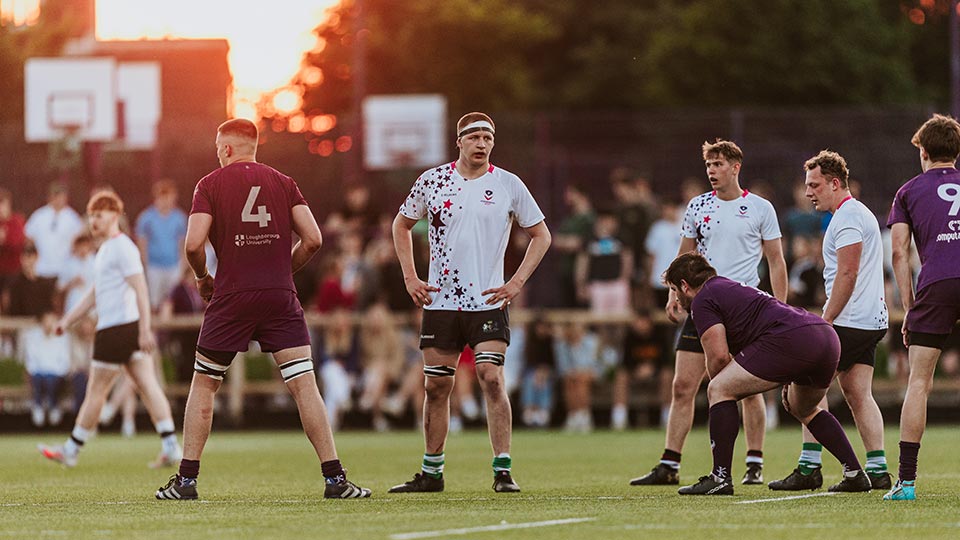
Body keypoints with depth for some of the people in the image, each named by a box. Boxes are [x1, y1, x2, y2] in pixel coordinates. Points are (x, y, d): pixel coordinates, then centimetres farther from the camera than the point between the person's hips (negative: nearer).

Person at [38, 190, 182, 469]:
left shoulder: (122, 248, -11)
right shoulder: (106, 249, 21)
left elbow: (140, 290, -18)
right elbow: (94, 294, 29)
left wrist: (145, 330, -24)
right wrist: (67, 320, 24)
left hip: (118, 328, -10)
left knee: (96, 391, -1)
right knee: (148, 386, 2)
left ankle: (71, 449, 7)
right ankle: (170, 446, -4)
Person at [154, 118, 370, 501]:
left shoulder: (210, 184, 2)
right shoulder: (283, 183, 9)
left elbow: (193, 243, -9)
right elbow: (313, 239, 1)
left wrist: (203, 277, 10)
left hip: (232, 297, -1)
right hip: (281, 297, 1)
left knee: (203, 384, 12)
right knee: (304, 385, -2)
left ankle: (186, 479, 12)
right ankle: (335, 478, -9)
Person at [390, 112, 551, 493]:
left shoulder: (508, 185, -1)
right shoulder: (432, 181, 3)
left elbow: (541, 235, 8)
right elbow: (402, 225, 18)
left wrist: (517, 283, -2)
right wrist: (410, 278, 8)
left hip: (488, 301, -2)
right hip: (439, 301, 2)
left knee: (491, 378, -15)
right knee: (437, 386, 6)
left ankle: (503, 471, -12)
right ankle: (431, 473, 18)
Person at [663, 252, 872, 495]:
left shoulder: (702, 301, 8)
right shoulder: (734, 288, 35)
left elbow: (719, 356, -3)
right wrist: (788, 383, 40)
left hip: (792, 339, -9)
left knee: (719, 390, 1)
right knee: (805, 409, 33)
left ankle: (721, 477, -4)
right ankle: (855, 473, 27)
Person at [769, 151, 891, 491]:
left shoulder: (847, 217, -12)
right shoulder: (859, 213, 20)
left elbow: (847, 274, -20)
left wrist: (826, 320, -19)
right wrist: (829, 319, 21)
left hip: (850, 321, -10)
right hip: (870, 321, 10)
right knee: (858, 395, 7)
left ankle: (809, 468, -9)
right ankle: (877, 470, 3)